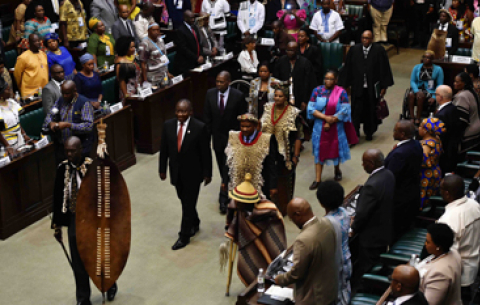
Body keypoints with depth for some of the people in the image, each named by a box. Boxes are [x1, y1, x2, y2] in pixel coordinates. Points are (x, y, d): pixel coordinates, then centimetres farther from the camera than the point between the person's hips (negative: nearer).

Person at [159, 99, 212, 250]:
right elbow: (164, 149, 4)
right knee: (185, 201, 19)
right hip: (176, 172, 4)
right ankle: (194, 224, 43)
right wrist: (162, 169, 7)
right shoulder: (168, 125, -5)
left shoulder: (200, 128, -16)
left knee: (188, 204, 2)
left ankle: (184, 236, 13)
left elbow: (205, 152, -10)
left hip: (192, 172, -4)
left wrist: (207, 173, -7)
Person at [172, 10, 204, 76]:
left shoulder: (194, 27, 13)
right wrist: (196, 58, -14)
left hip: (196, 63, 7)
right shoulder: (180, 30, -13)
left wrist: (201, 55, 2)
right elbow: (183, 49, -16)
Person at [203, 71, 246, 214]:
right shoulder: (210, 93, -4)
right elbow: (207, 116, 5)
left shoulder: (238, 96, -14)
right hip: (217, 136, 4)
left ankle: (223, 198, -5)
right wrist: (209, 133, 1)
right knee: (222, 167, 16)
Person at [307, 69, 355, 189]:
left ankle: (337, 170, 40)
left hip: (336, 127, -1)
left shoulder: (341, 92, -6)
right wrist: (325, 117, -18)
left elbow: (344, 111, -11)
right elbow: (311, 109, -6)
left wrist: (330, 122, -15)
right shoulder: (317, 91, -1)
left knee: (335, 148, 13)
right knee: (319, 151, 1)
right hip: (320, 127, 1)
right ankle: (317, 179, 3)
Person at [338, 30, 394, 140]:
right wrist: (344, 85, 1)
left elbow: (384, 69, -3)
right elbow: (347, 68, 2)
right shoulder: (354, 50, 0)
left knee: (371, 111, 12)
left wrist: (384, 86, -4)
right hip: (357, 87, 0)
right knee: (356, 111, -3)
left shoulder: (379, 50, -4)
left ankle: (369, 132, 30)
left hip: (372, 88, 0)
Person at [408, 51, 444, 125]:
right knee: (411, 94, -32)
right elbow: (412, 81, 6)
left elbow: (439, 85, 1)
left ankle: (418, 119, -28)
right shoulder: (417, 67, 12)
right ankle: (412, 118, -35)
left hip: (429, 91, -2)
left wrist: (434, 97, -13)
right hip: (417, 89, 3)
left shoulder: (438, 69, 4)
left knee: (420, 96, -36)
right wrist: (417, 91, -15)